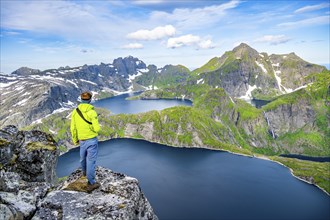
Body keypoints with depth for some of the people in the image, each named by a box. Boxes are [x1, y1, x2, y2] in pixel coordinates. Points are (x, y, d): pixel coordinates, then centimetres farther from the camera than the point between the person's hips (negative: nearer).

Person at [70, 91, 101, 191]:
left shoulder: (75, 112, -3)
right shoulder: (92, 112, -20)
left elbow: (73, 128, 2)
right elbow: (97, 128, -21)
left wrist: (75, 140, 17)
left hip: (82, 141, 6)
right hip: (92, 140, -5)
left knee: (83, 157, 28)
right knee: (91, 161, 1)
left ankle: (85, 171, 56)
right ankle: (91, 183, 9)